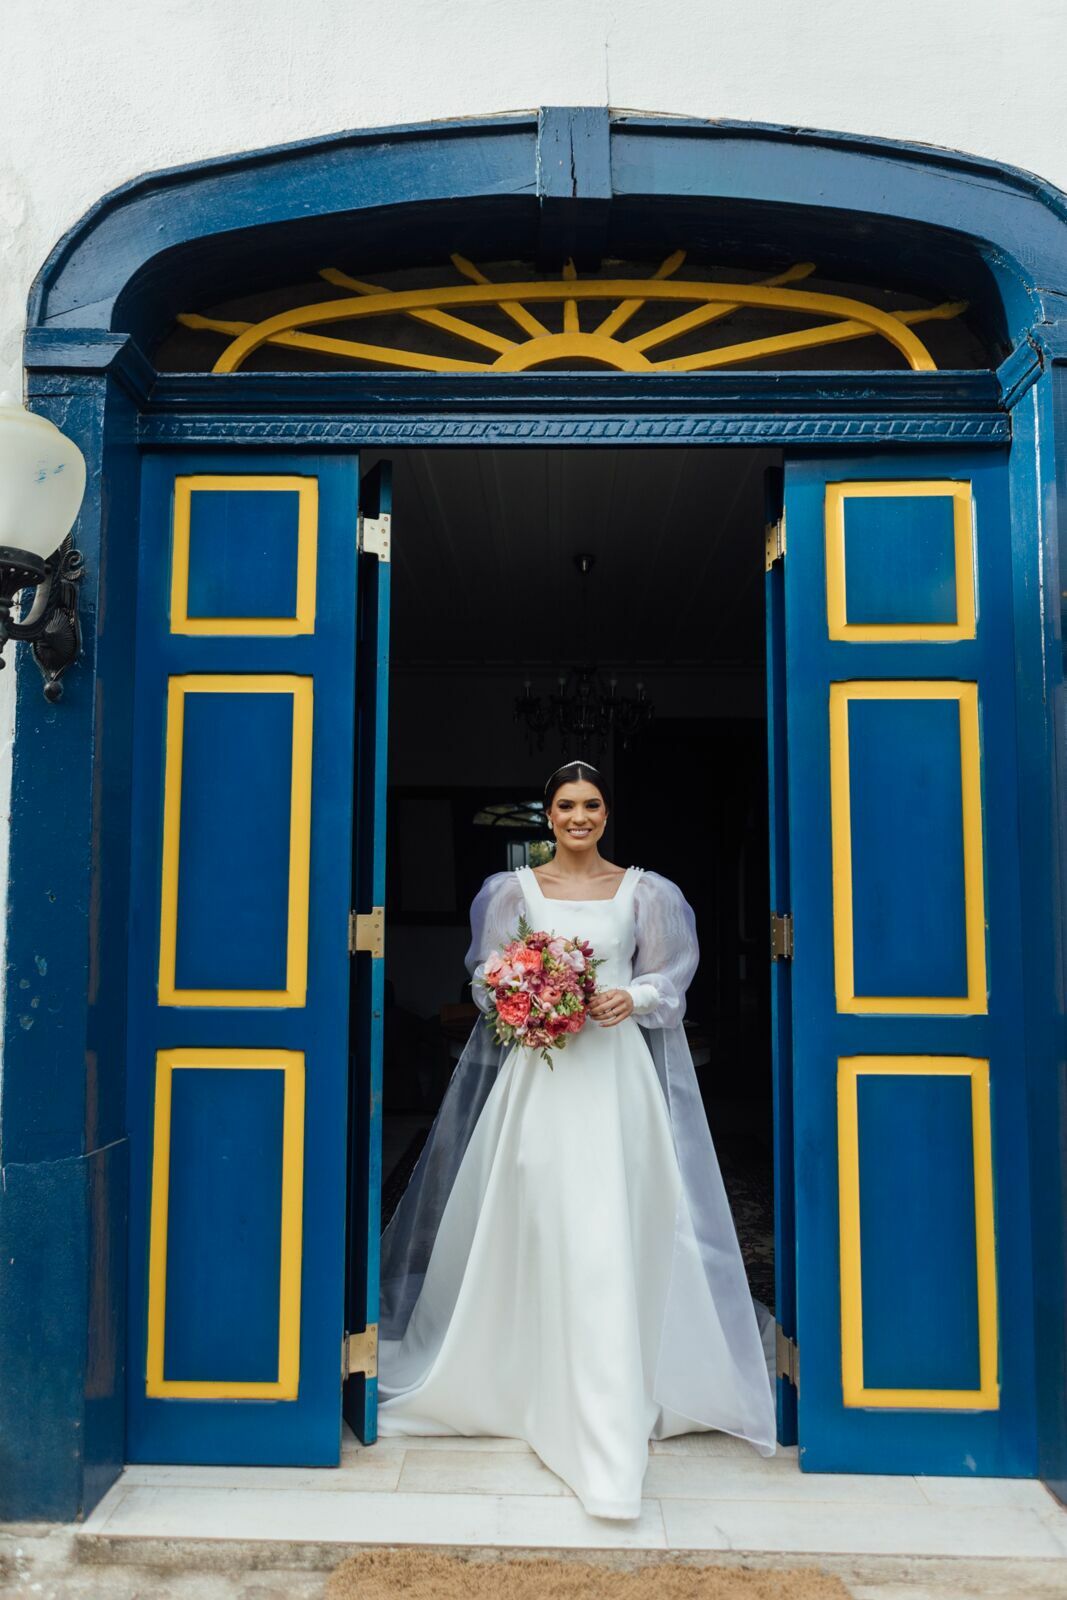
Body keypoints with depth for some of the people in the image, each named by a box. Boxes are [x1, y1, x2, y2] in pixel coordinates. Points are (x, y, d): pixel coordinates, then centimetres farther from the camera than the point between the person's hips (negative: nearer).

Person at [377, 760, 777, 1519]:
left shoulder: (642, 890, 7)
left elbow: (669, 978, 10)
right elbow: (486, 976, 8)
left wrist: (631, 998, -10)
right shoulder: (514, 889, 7)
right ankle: (535, 1377, 23)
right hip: (537, 1074, 1)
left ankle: (606, 1421, 8)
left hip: (615, 1074, 0)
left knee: (608, 1236, -3)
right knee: (538, 1228, 2)